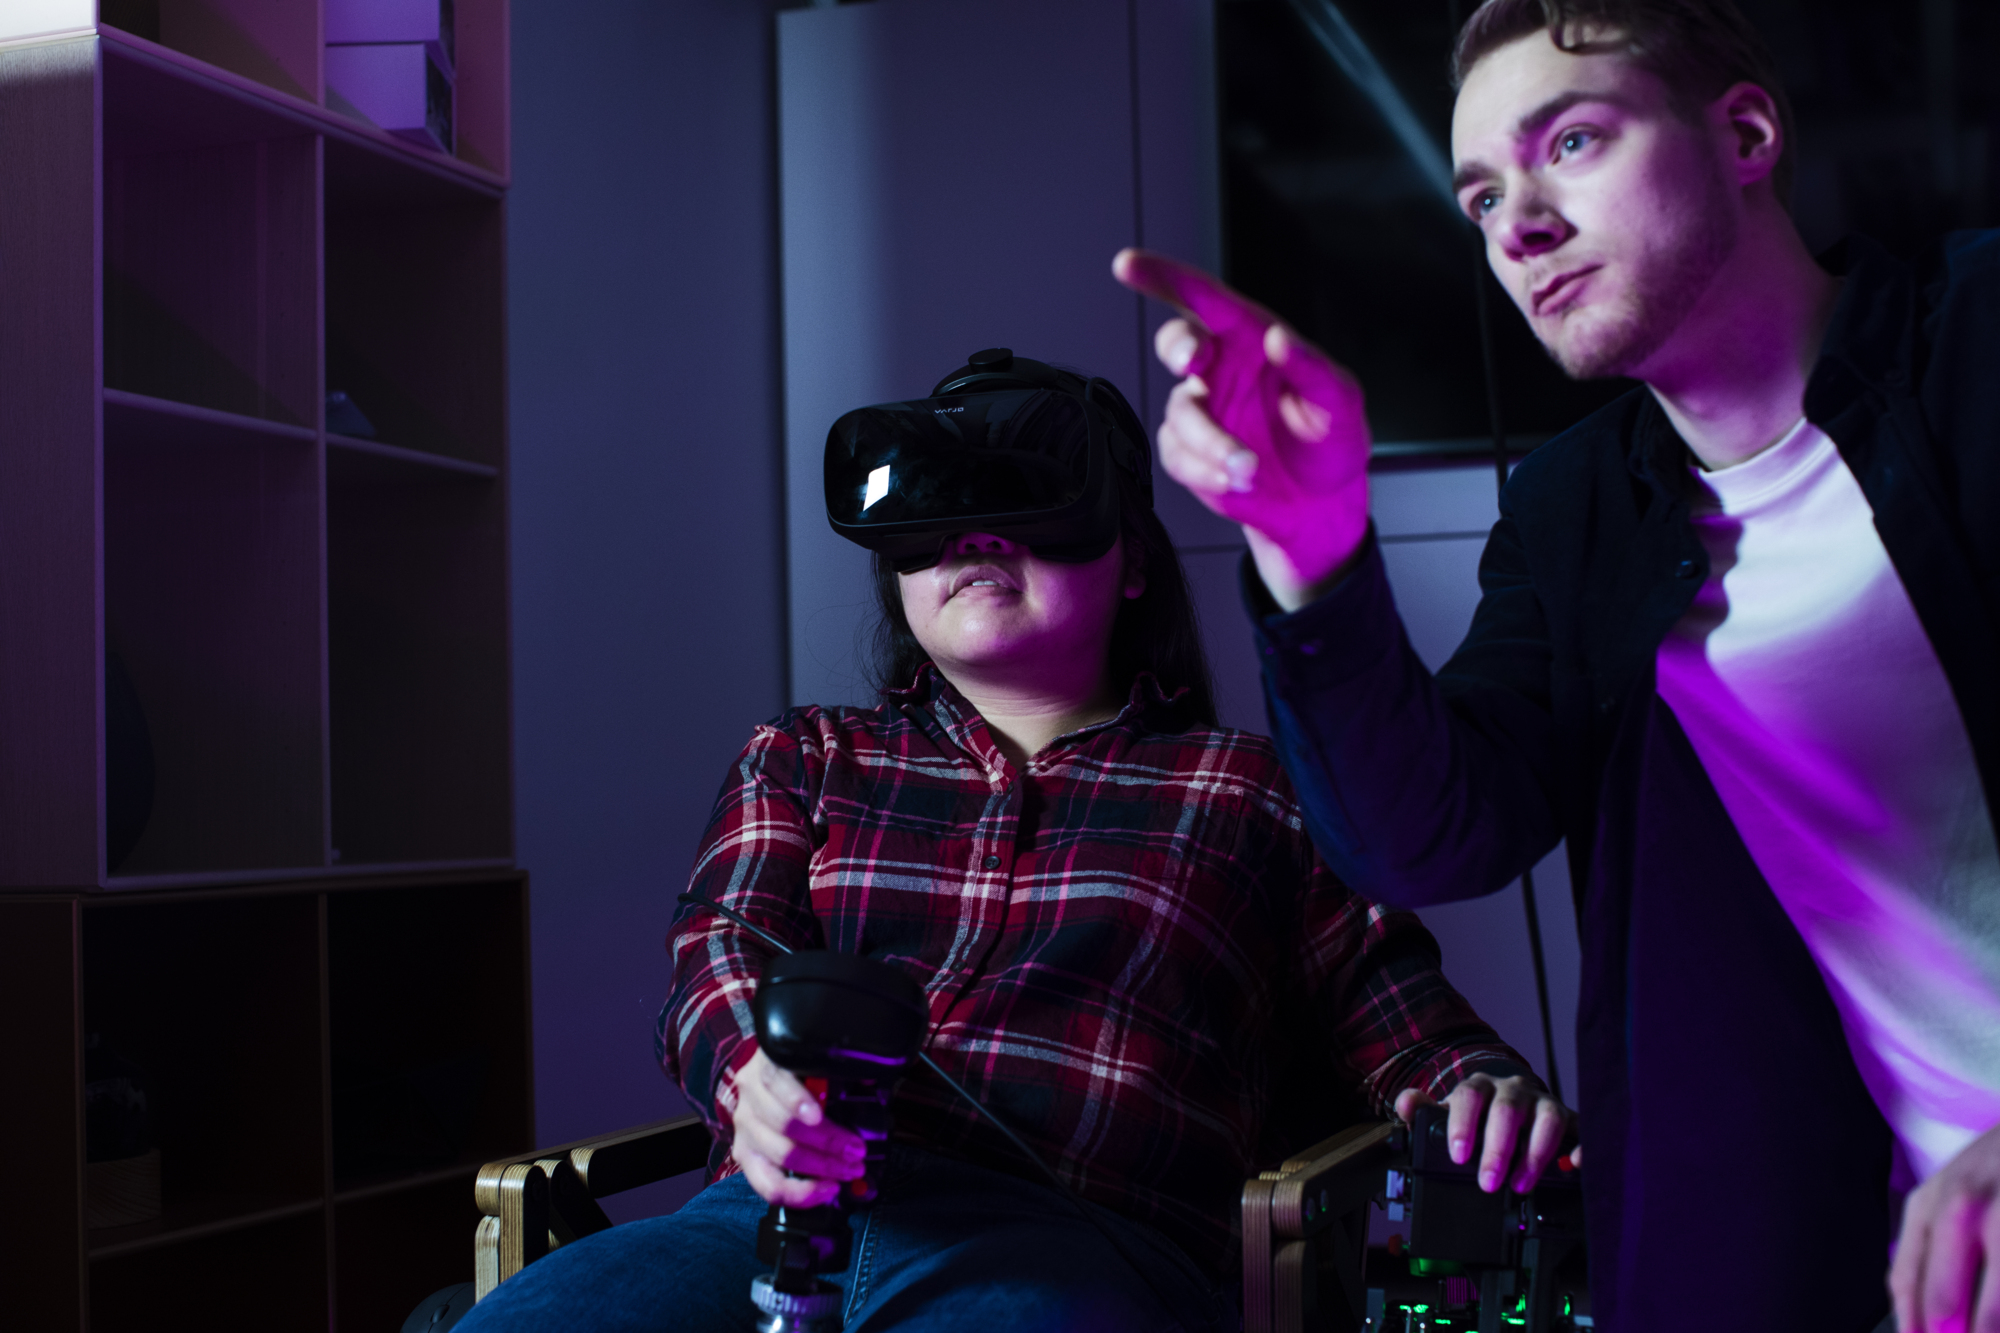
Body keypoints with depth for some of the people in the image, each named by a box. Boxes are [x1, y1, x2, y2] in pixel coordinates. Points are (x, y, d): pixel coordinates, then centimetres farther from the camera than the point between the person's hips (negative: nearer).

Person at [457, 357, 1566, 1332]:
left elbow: (1393, 1007, 19)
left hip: (1074, 1237, -3)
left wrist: (1477, 1086, -7)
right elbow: (724, 946, 10)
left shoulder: (1248, 793, 21)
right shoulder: (804, 759, 27)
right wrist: (757, 1077, -15)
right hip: (773, 1211, 3)